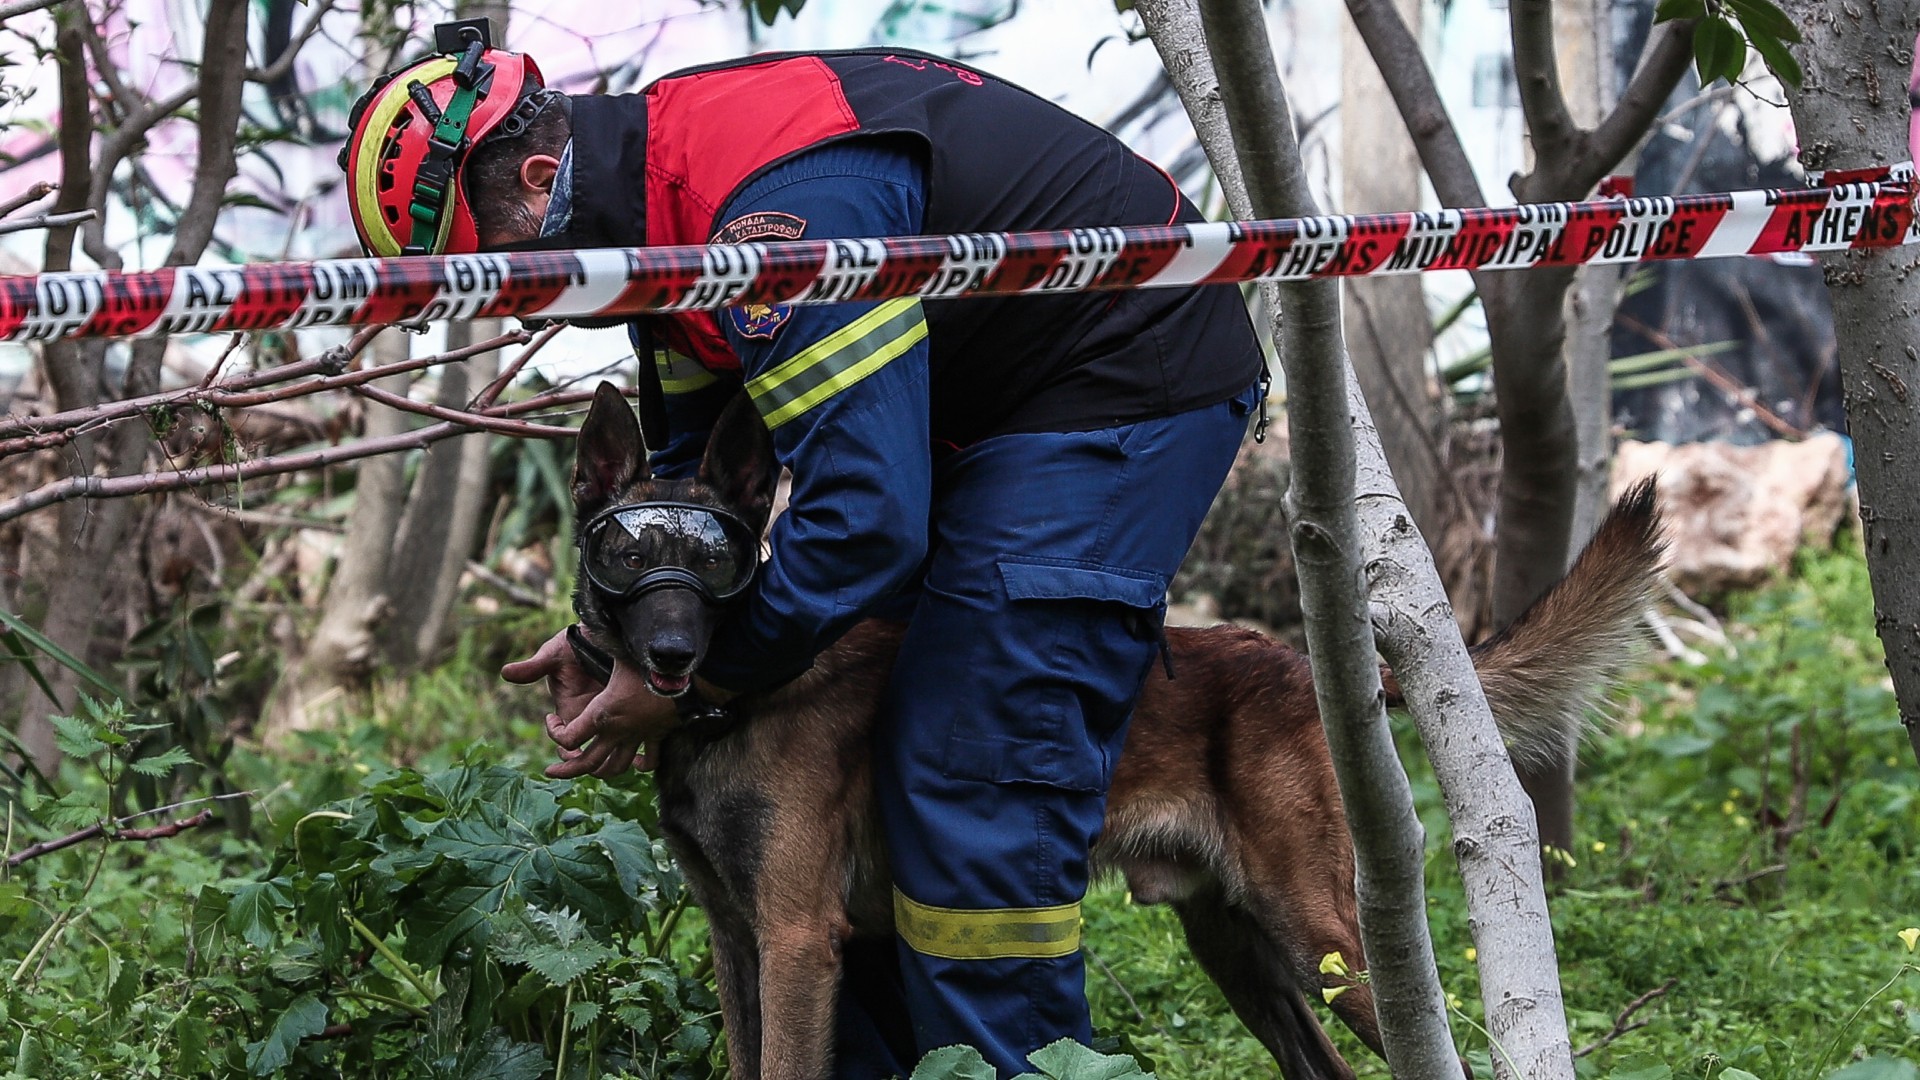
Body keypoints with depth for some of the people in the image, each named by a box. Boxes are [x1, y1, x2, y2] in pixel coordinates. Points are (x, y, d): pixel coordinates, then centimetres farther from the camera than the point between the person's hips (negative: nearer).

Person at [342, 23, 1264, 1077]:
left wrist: (687, 678, -20)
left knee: (975, 804, -14)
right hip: (985, 398, 10)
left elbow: (866, 516, -32)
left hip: (1127, 381, -10)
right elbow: (693, 458, 15)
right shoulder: (658, 190, 2)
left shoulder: (775, 206, -31)